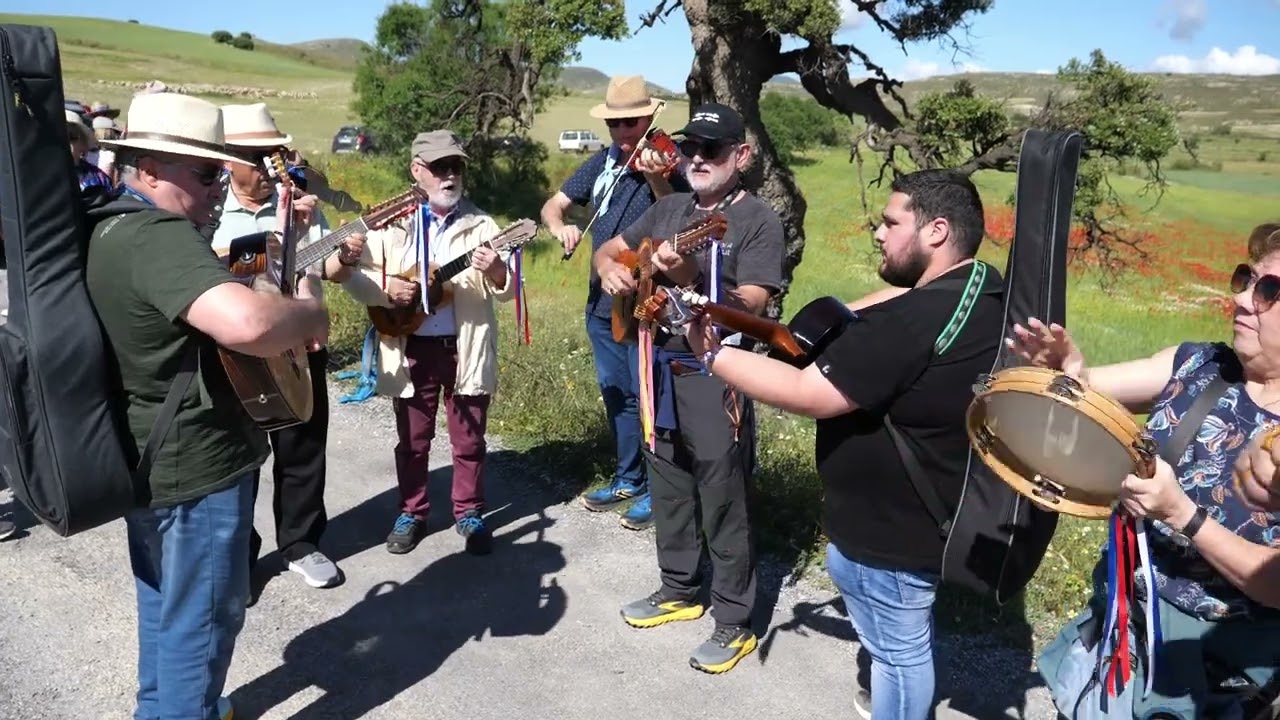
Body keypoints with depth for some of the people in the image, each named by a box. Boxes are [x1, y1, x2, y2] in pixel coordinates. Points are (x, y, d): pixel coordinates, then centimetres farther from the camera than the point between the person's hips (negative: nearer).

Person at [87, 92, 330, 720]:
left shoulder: (105, 228, 6)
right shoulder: (160, 237, -27)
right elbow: (247, 324, -45)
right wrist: (311, 312, -25)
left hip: (145, 455, 11)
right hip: (195, 464, -11)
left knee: (164, 604, 27)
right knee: (202, 617, 8)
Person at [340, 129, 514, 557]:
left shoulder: (480, 225, -2)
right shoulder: (393, 224, 0)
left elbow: (507, 291, -7)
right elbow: (355, 277, 2)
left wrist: (497, 272, -28)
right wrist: (385, 287, -17)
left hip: (466, 348, -1)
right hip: (411, 348, 1)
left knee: (469, 439, 9)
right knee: (412, 438, 13)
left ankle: (470, 513, 26)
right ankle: (412, 513, 30)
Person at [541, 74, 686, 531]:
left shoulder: (665, 162, -9)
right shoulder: (602, 163, 8)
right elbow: (553, 205, 11)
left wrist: (656, 180, -40)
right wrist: (560, 227, -11)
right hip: (601, 303, 7)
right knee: (616, 395, 17)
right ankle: (628, 479, 32)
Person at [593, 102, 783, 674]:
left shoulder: (759, 221, -10)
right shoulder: (668, 209, 10)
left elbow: (752, 307, -20)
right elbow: (608, 250, 19)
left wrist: (693, 276, -34)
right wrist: (611, 270, -4)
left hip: (717, 377, -7)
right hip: (663, 368, 7)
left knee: (724, 502, 1)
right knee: (668, 489, 18)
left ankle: (734, 622, 15)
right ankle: (678, 589, 37)